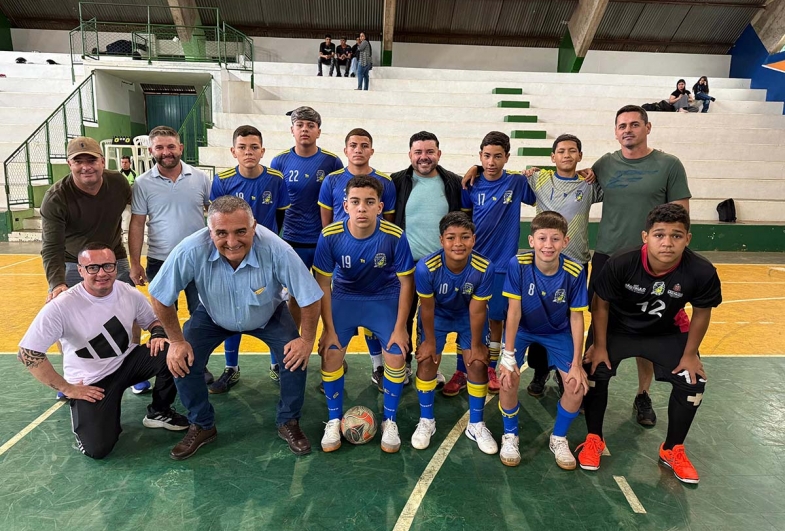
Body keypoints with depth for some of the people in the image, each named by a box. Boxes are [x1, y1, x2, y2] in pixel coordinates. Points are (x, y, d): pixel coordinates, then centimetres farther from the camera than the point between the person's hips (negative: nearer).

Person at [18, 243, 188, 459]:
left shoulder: (129, 294, -9)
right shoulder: (62, 306, -23)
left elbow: (153, 320, 9)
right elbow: (28, 353, -21)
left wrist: (158, 335, -16)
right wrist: (66, 388, -15)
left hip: (127, 362, 4)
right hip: (90, 383, -4)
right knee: (97, 449, -19)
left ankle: (159, 411, 3)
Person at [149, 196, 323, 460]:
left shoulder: (276, 250, -39)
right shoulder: (191, 251, -37)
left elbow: (310, 297, -26)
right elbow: (161, 297, -20)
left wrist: (307, 339, -21)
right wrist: (176, 341, -16)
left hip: (268, 315, -1)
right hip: (213, 316, 1)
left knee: (297, 357, -18)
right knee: (182, 361, -14)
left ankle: (289, 423, 8)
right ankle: (202, 426, 14)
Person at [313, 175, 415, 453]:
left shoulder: (394, 236, -27)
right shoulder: (330, 236, -25)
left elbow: (406, 283, -14)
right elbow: (323, 284, -12)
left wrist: (400, 328, -11)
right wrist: (329, 329, -9)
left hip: (385, 298, 0)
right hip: (344, 297, 1)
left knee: (396, 357, -10)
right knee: (330, 355, -9)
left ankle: (390, 422, 15)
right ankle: (334, 420, 16)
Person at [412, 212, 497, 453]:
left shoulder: (483, 268, -34)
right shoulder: (426, 268, -35)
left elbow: (477, 310, -20)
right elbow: (427, 308, -20)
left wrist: (476, 345, -8)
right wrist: (430, 341, -8)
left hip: (467, 316, 1)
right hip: (437, 316, 0)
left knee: (478, 364, -4)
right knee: (427, 361, -5)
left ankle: (476, 424, 17)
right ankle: (426, 421, 17)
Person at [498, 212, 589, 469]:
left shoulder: (575, 271, -24)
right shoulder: (518, 264, -27)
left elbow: (576, 317, -14)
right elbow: (514, 311, -22)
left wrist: (577, 364, -13)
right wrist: (508, 356, -23)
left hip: (558, 333, 2)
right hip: (522, 329, -1)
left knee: (577, 386, -13)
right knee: (508, 378, -22)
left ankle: (558, 438, 17)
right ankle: (510, 435, 7)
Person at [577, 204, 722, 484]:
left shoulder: (702, 272, -30)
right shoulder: (621, 263, -33)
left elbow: (701, 313, -9)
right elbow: (600, 305, -15)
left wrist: (690, 354, -3)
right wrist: (600, 346, -10)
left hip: (668, 334, 2)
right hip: (618, 329, -1)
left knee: (693, 382, -9)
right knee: (594, 371, -17)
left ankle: (672, 450, 17)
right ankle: (594, 439, 9)